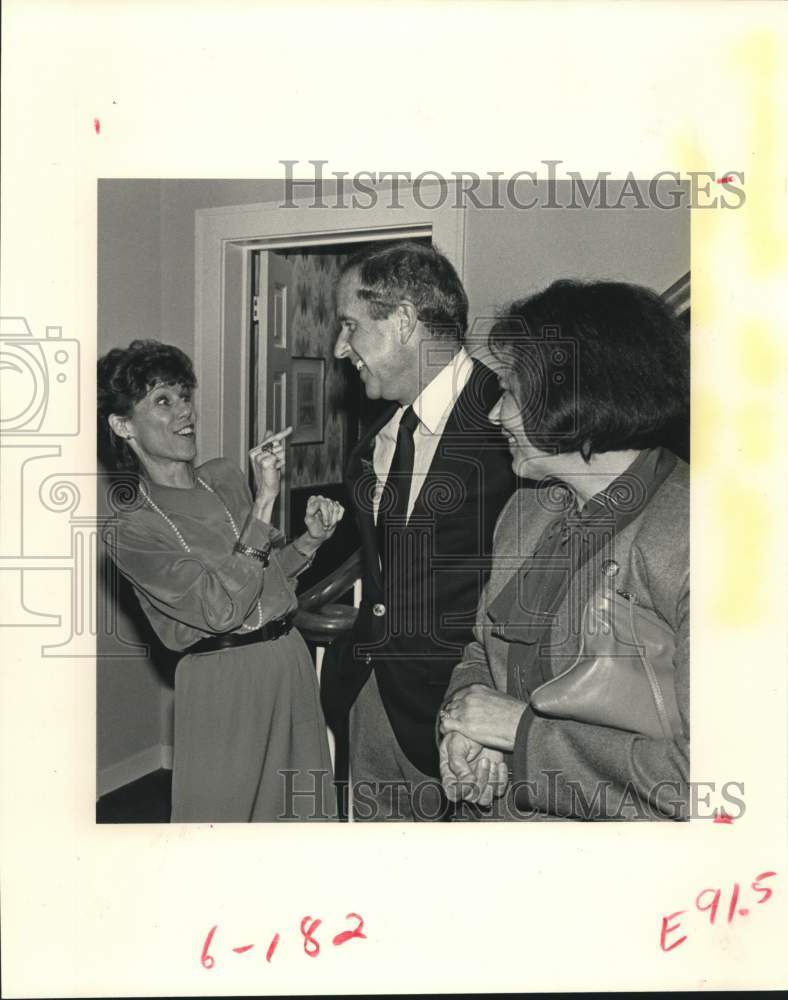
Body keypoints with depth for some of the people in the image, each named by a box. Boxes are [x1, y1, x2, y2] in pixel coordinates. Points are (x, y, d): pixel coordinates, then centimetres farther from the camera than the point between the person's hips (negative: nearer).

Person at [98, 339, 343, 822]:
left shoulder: (226, 476, 6)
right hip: (223, 684, -5)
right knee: (225, 807, 9)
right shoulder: (131, 529, -11)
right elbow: (223, 608, -23)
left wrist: (312, 537, -1)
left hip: (291, 656, 6)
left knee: (303, 809, 16)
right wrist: (264, 502, -23)